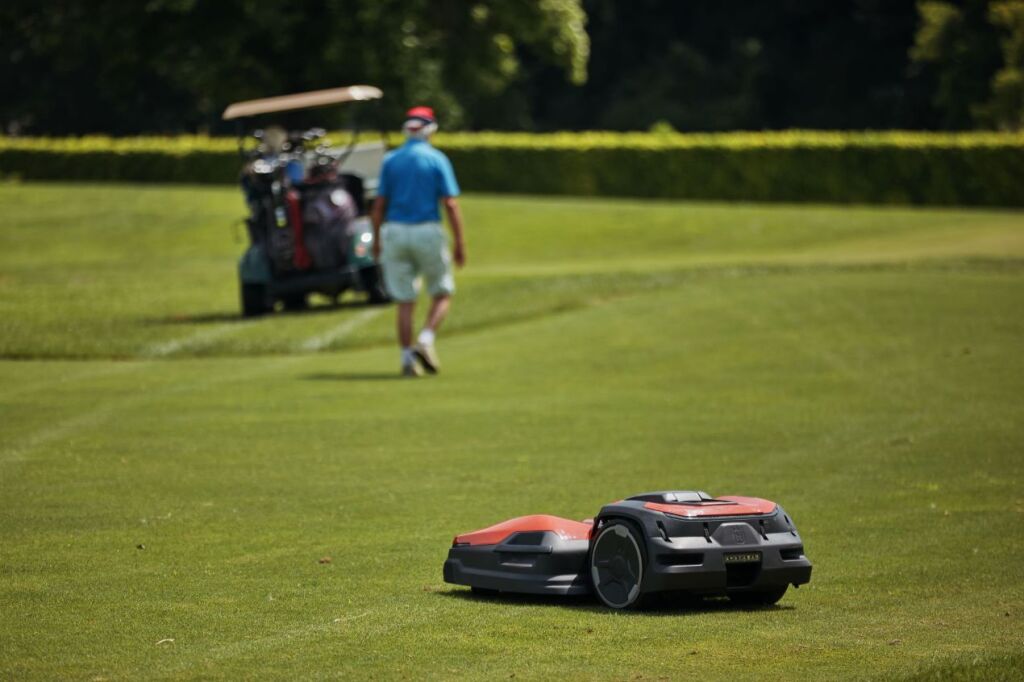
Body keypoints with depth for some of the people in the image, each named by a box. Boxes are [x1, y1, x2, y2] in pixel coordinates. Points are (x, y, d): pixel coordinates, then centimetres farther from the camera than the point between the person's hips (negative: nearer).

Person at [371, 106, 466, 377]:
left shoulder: (390, 160, 6)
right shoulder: (437, 159, -3)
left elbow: (379, 204, 4)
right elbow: (450, 204, -8)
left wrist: (376, 240, 13)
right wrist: (460, 243, -4)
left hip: (395, 232, 3)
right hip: (427, 232, -3)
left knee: (404, 301, 7)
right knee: (442, 293, 11)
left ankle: (407, 357, 2)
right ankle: (426, 341, -9)